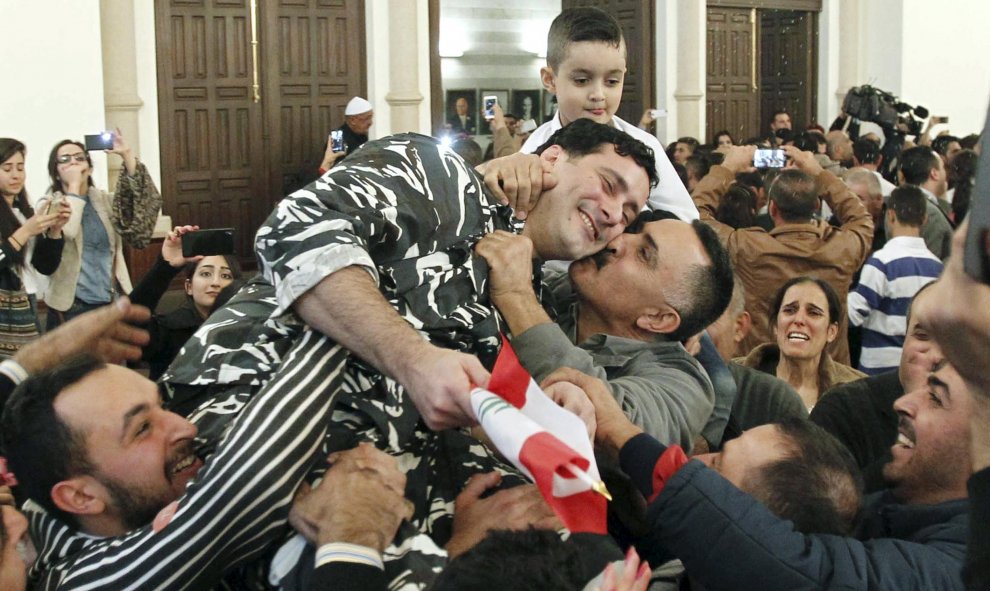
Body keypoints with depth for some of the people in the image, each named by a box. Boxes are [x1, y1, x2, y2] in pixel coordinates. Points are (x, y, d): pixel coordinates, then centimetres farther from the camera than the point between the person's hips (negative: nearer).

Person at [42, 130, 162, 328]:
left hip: (112, 303, 3)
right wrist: (74, 185, -12)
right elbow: (66, 232, -21)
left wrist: (128, 156, -13)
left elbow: (147, 201, -7)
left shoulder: (105, 200, 11)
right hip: (71, 307, -3)